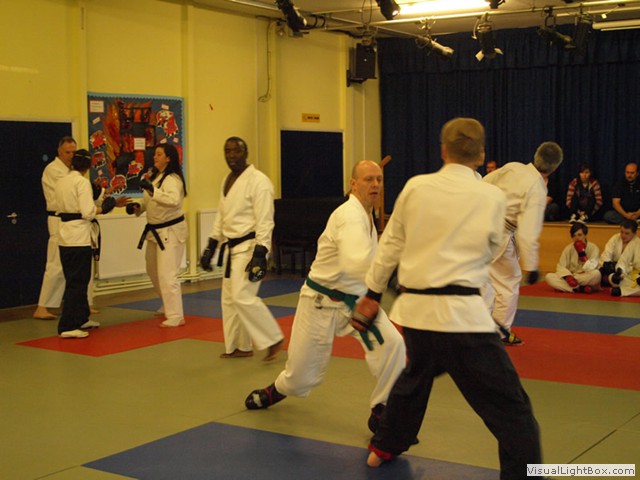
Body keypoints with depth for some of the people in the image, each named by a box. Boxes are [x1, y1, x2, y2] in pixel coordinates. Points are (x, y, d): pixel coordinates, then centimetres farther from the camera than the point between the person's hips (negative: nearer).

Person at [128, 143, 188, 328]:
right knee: (153, 271, 21)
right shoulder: (154, 176, 10)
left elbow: (174, 200, -37)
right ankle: (168, 306, 41)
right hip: (155, 231, 10)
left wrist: (152, 190, -47)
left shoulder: (172, 179, -19)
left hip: (171, 231, -10)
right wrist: (137, 207, 1)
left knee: (167, 275, -13)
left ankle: (176, 317, -6)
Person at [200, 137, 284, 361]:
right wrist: (211, 247, 18)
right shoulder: (228, 181, 13)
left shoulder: (258, 181, -14)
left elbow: (265, 222, -18)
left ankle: (274, 340, -4)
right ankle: (241, 346, 24)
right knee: (229, 298, 12)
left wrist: (259, 255, -23)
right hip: (232, 247, 9)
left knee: (243, 296, -17)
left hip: (250, 246, -9)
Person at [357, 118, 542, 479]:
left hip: (415, 308, 5)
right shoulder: (493, 197, -4)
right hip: (462, 313, -5)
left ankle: (385, 447, 48)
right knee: (511, 408, 1)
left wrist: (372, 293, 21)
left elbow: (391, 245, 11)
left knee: (415, 377, 32)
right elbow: (491, 251, 11)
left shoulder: (415, 187, 3)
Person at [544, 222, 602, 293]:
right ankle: (580, 289, -25)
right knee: (549, 277, -22)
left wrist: (582, 253, -24)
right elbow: (560, 266, -2)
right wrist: (568, 277, -22)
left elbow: (591, 269, -16)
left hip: (586, 279, -3)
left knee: (597, 274, -37)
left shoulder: (593, 248, -6)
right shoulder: (568, 248, 3)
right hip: (571, 277, 3)